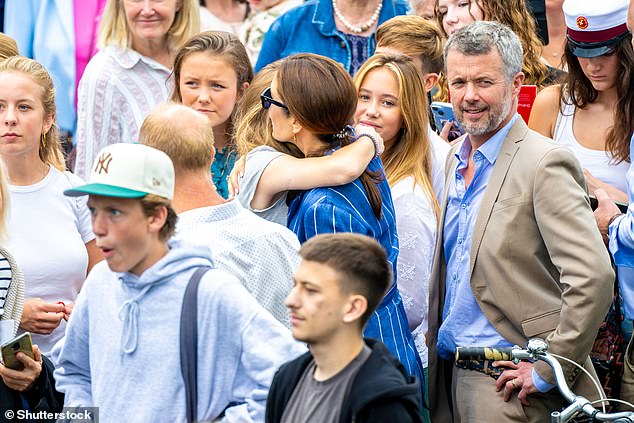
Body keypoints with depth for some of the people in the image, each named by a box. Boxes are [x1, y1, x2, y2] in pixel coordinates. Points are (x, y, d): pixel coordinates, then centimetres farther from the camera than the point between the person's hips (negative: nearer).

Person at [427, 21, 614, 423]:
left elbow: (594, 278, -22)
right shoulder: (457, 158, 12)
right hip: (452, 373, 7)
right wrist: (435, 351, 12)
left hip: (508, 385, -7)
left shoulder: (546, 163, -14)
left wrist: (546, 370, -18)